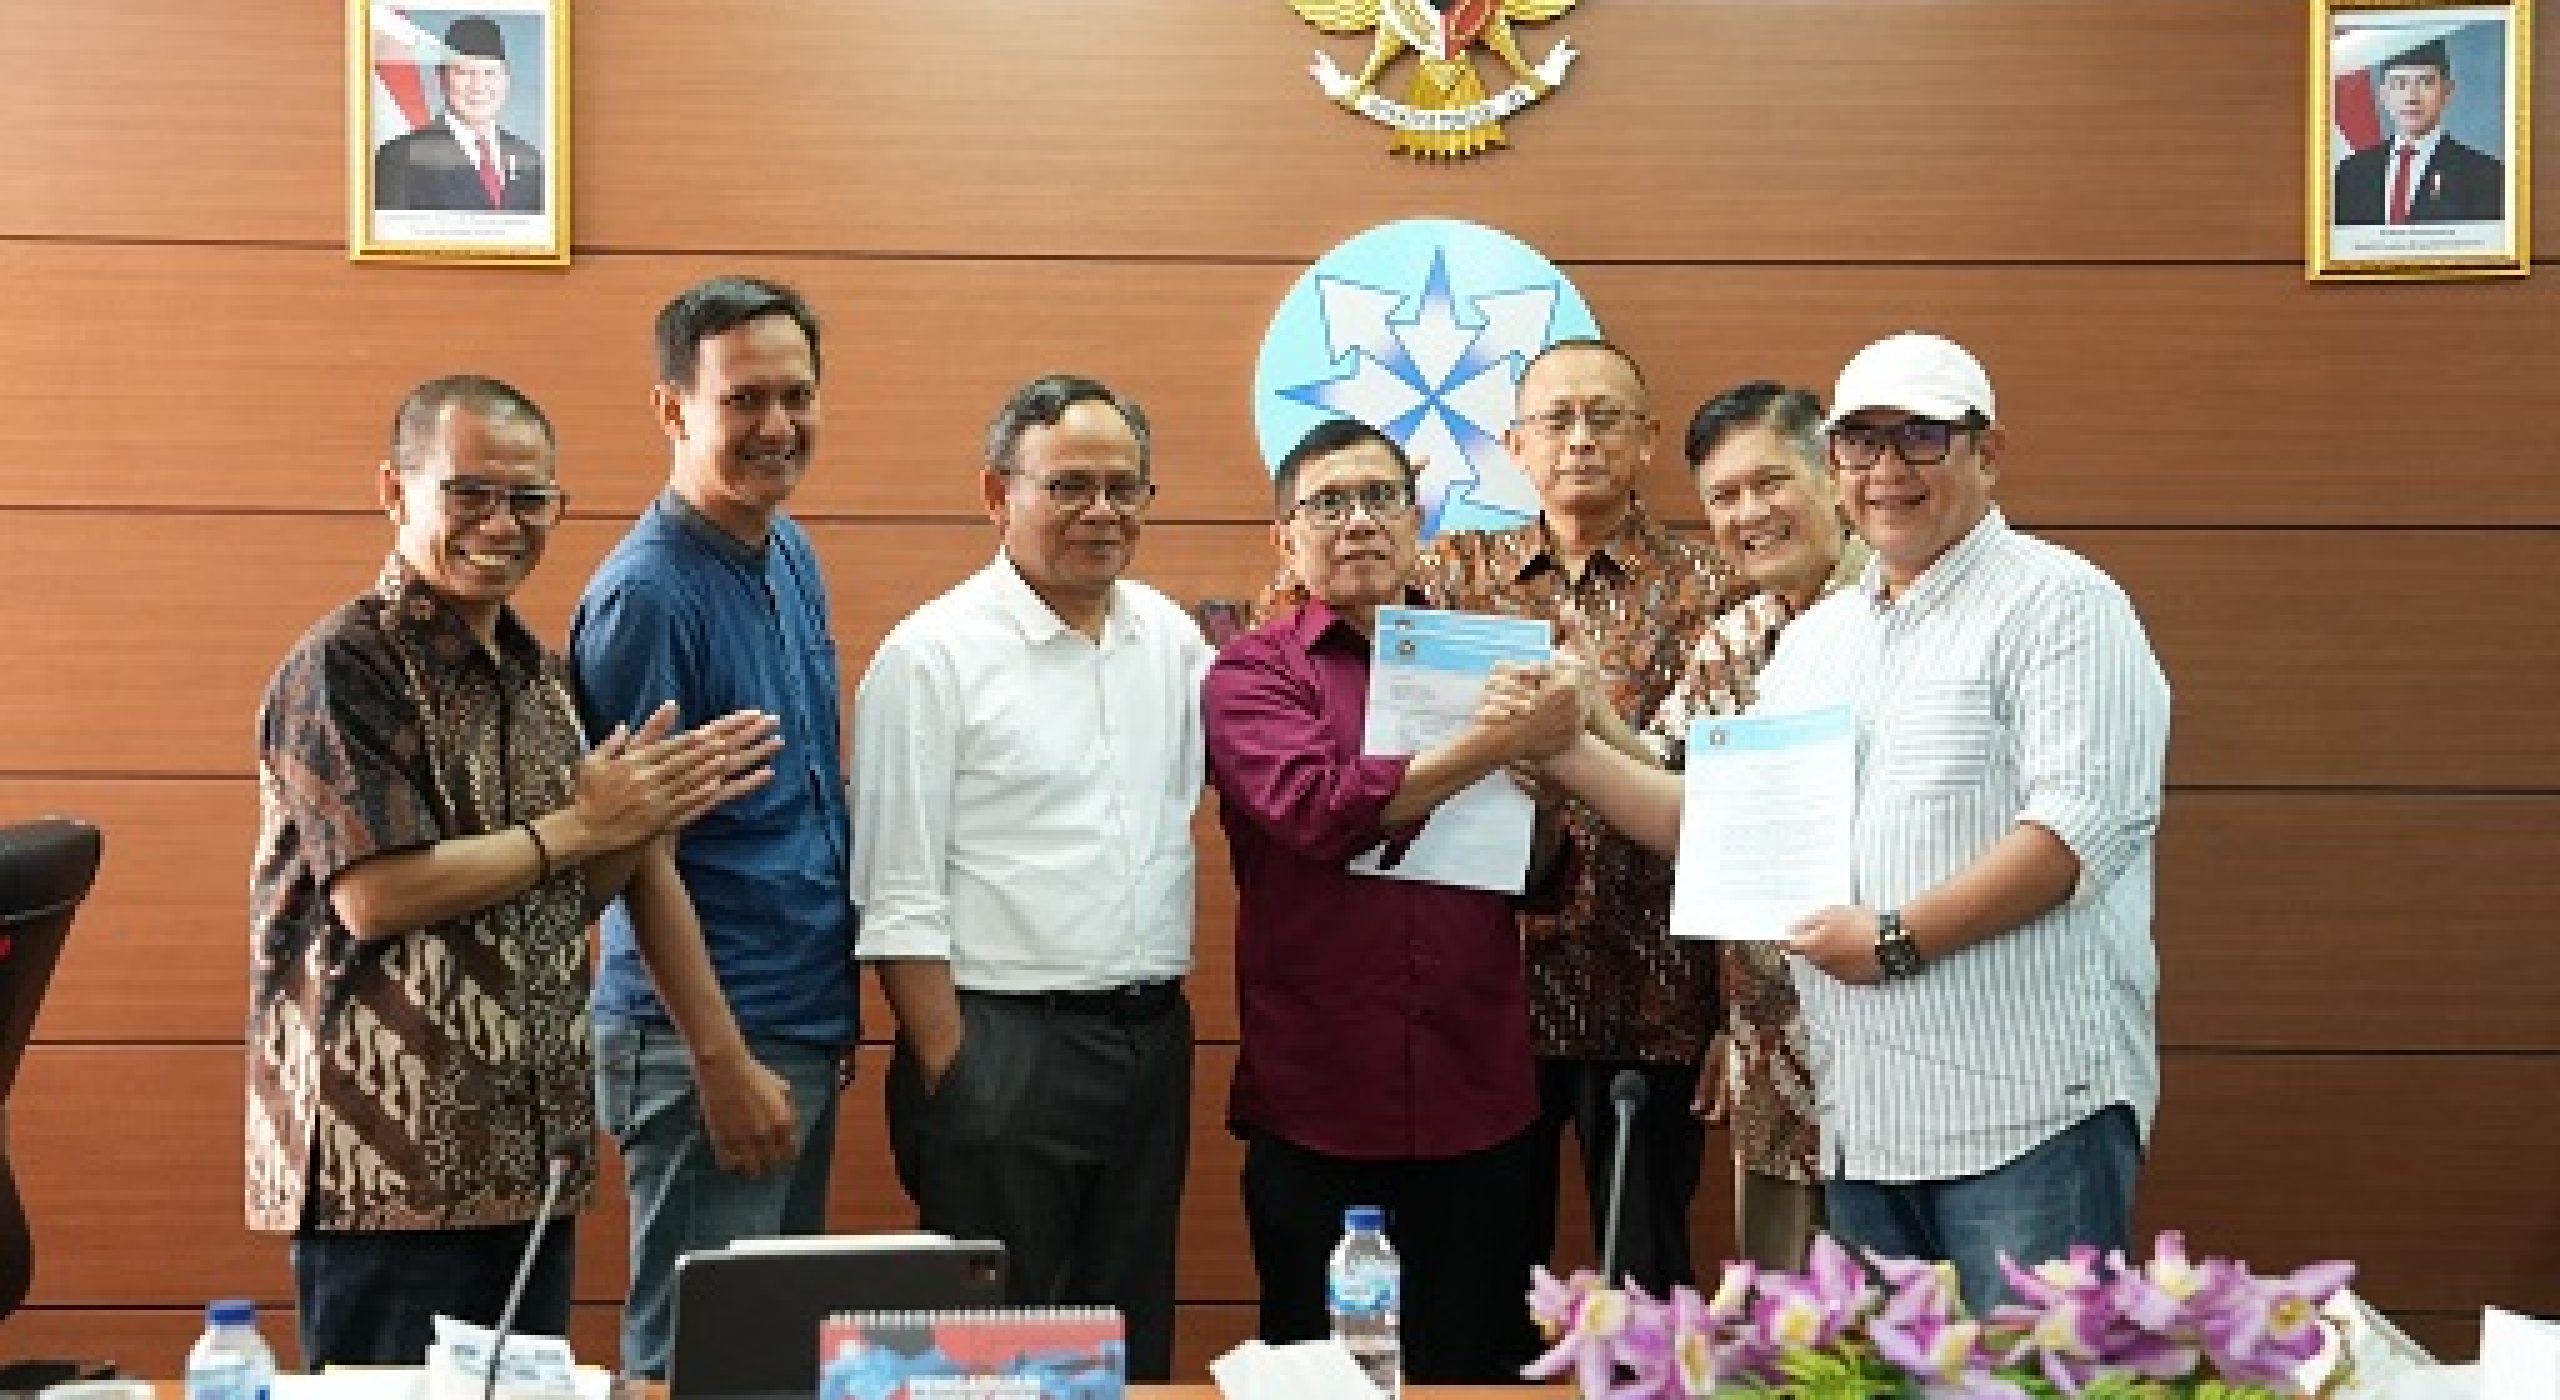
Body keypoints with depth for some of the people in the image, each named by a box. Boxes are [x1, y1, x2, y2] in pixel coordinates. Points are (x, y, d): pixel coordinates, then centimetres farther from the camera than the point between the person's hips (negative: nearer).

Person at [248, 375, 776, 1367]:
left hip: (530, 1162, 8)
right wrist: (577, 827, -12)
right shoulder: (345, 668, -11)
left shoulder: (539, 673, 13)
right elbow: (373, 896, -20)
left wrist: (655, 815, -1)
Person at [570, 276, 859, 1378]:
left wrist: (828, 1014, 13)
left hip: (811, 1024, 8)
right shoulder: (648, 592, -16)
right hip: (709, 1039, -8)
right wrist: (723, 1061, -19)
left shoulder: (792, 553, 9)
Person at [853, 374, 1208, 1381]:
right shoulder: (932, 654, -8)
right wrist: (951, 1076, -13)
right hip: (1002, 1048, -6)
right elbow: (898, 902, -10)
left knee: (1134, 1348, 16)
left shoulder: (1169, 635, 9)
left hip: (1154, 1040, 6)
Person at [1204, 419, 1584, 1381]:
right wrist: (1504, 743, -18)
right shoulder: (1253, 673, 1)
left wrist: (1551, 758, -10)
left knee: (1482, 1364, 10)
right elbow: (1321, 811, -19)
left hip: (1481, 1100, 3)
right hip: (1321, 1110, -3)